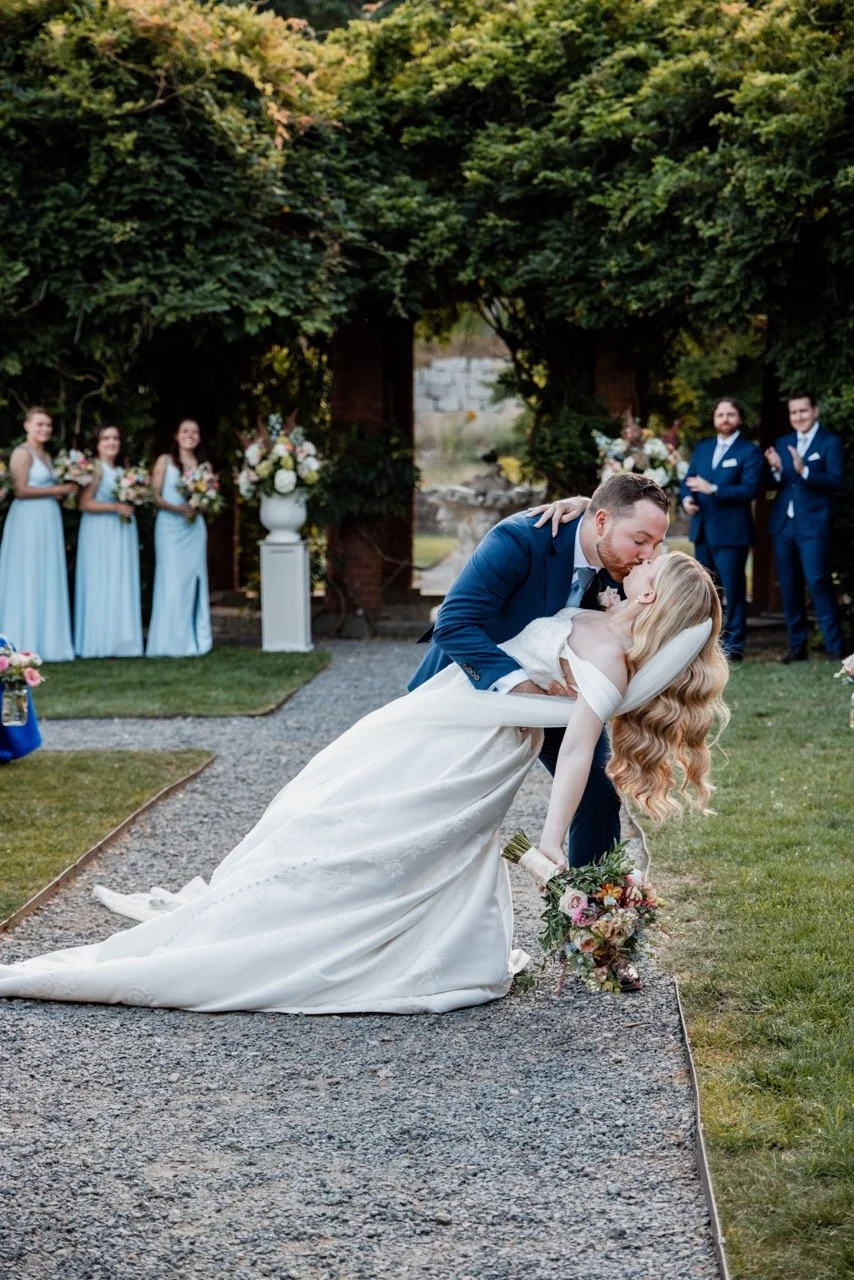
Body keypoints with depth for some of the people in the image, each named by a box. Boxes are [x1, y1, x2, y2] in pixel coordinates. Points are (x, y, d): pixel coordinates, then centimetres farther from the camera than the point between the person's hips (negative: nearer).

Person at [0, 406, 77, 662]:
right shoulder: (23, 453, -7)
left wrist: (65, 491, 2)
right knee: (27, 581, -5)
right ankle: (25, 644, -1)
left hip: (48, 521, 9)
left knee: (47, 581, 7)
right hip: (28, 520, -9)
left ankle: (44, 642, 9)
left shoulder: (46, 455, 18)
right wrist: (56, 490, -12)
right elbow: (21, 490, -15)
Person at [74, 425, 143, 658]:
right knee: (101, 585, -6)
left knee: (122, 586, 6)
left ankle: (120, 642, 8)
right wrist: (115, 507, -18)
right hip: (100, 533, -8)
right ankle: (100, 642, -3)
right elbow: (85, 504, -15)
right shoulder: (95, 468, -8)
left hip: (123, 532, 8)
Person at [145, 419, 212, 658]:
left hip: (195, 527, 4)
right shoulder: (165, 461, 0)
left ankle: (193, 639, 9)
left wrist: (197, 508, -8)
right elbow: (155, 497, -4)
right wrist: (178, 508, -18)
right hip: (169, 525, -4)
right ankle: (171, 641, -1)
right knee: (172, 582, -5)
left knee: (193, 580, 3)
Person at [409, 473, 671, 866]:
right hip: (476, 682, -4)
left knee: (598, 796, -3)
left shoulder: (621, 569, -16)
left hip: (555, 689, 4)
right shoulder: (520, 539, -33)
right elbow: (453, 624, -39)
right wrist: (517, 683, -49)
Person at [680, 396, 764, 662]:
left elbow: (750, 489, -15)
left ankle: (733, 645, -2)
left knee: (732, 588, -5)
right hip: (702, 528, 7)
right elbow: (688, 480, 15)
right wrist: (686, 498, -8)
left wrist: (713, 489, -23)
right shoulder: (702, 448, 17)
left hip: (731, 530, -7)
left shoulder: (750, 451, -3)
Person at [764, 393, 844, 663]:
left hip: (813, 524, -6)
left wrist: (804, 470, -26)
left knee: (817, 582, -12)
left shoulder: (830, 442, -2)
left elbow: (836, 480, -13)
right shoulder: (782, 443, 15)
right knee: (789, 587, 7)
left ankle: (835, 647, -7)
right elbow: (775, 485, 11)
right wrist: (776, 469, -11)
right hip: (783, 524, 6)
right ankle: (797, 646, 14)